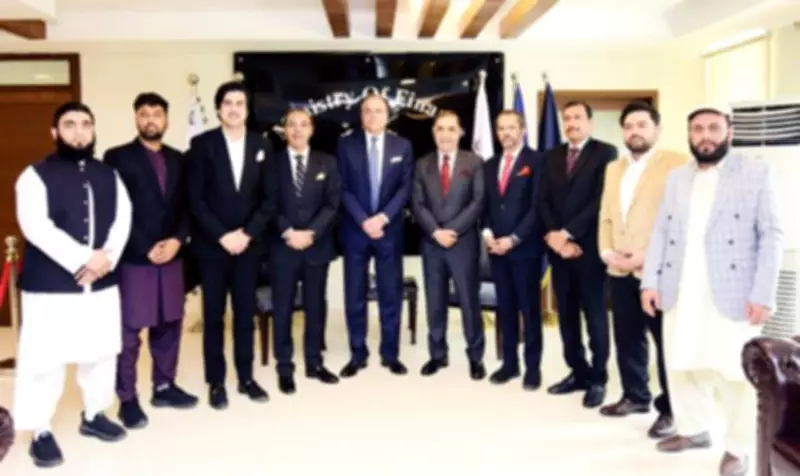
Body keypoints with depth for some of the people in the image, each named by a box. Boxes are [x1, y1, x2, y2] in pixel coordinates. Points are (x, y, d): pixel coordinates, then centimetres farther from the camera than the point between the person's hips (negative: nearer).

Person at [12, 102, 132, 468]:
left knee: (101, 352, 14)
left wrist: (106, 258, -14)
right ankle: (41, 432, 12)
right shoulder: (36, 175, -5)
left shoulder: (109, 175, 10)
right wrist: (82, 259, -21)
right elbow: (36, 227, -16)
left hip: (102, 282, 5)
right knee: (44, 359, -2)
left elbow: (123, 219, 2)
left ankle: (93, 415, 32)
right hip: (49, 285, -5)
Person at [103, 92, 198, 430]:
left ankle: (164, 387, 23)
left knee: (169, 325, 10)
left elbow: (186, 206, 10)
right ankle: (127, 399, 9)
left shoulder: (178, 160, 13)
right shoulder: (117, 157, -2)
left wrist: (177, 240, -7)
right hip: (133, 258, -5)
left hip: (171, 256, 5)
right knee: (128, 332, 0)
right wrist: (146, 248, -13)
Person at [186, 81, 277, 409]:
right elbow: (195, 198, -8)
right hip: (212, 244, -2)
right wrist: (222, 236, -14)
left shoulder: (262, 146, 5)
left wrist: (247, 233, -9)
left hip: (248, 243, 2)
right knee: (213, 315, 5)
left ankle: (246, 378, 20)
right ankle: (216, 382, 15)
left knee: (246, 313, 9)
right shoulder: (202, 144, -3)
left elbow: (269, 198, 2)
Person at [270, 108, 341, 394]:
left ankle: (315, 363, 20)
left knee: (316, 307, 9)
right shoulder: (272, 162, 1)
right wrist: (288, 232, -15)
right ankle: (285, 368, 13)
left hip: (317, 246, 2)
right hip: (283, 247, -2)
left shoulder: (326, 163, 7)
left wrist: (310, 233, -12)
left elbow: (332, 204, 0)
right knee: (283, 309, 3)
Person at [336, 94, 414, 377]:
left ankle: (390, 354, 16)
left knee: (391, 295, 5)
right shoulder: (346, 145, 2)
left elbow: (405, 188, 0)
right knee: (354, 296, 4)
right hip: (355, 230, 0)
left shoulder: (402, 146, 6)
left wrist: (383, 217, -13)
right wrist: (363, 220, -13)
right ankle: (358, 354, 15)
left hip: (389, 230, 1)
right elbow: (343, 189, -2)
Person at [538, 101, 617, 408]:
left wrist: (567, 233, -15)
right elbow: (543, 201, 8)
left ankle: (597, 378, 10)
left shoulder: (605, 152, -2)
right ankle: (578, 372, 19)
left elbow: (601, 199, -12)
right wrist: (553, 235, -8)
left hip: (588, 246, -5)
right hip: (558, 246, 5)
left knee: (594, 314, 1)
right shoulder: (552, 157, 15)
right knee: (566, 314, 9)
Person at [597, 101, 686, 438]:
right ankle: (635, 396, 27)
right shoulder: (613, 169, 19)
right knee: (627, 337, 13)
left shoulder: (677, 164, -4)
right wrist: (607, 252, 1)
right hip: (620, 270, 7)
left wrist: (649, 256, -17)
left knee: (666, 341, -1)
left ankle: (670, 409, 9)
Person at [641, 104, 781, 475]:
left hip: (733, 294, -5)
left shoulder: (757, 173, 0)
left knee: (735, 371, -1)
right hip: (680, 293, 5)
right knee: (682, 364, 11)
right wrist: (650, 281, 2)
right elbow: (661, 231, 12)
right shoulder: (676, 178, 15)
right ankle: (694, 429, 29)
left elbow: (771, 235, -5)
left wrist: (763, 294, -13)